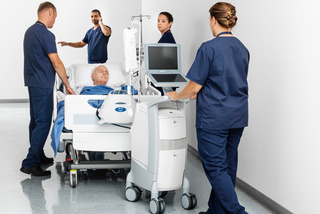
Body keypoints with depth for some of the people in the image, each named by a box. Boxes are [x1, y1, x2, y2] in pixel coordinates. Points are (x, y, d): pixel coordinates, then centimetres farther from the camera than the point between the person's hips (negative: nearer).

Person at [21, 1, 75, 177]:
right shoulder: (46, 34, -17)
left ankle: (37, 156, 25)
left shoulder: (30, 31, 13)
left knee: (36, 121, 15)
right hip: (43, 85, -10)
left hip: (32, 82, 10)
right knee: (43, 123, -9)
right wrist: (67, 85, -9)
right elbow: (57, 63, -17)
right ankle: (30, 163, -10)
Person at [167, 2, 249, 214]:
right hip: (238, 116, 8)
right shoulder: (243, 49, 8)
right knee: (228, 166, 13)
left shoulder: (209, 48, -14)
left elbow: (195, 86, -13)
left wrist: (177, 96, 8)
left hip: (214, 118, -7)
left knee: (216, 168, -1)